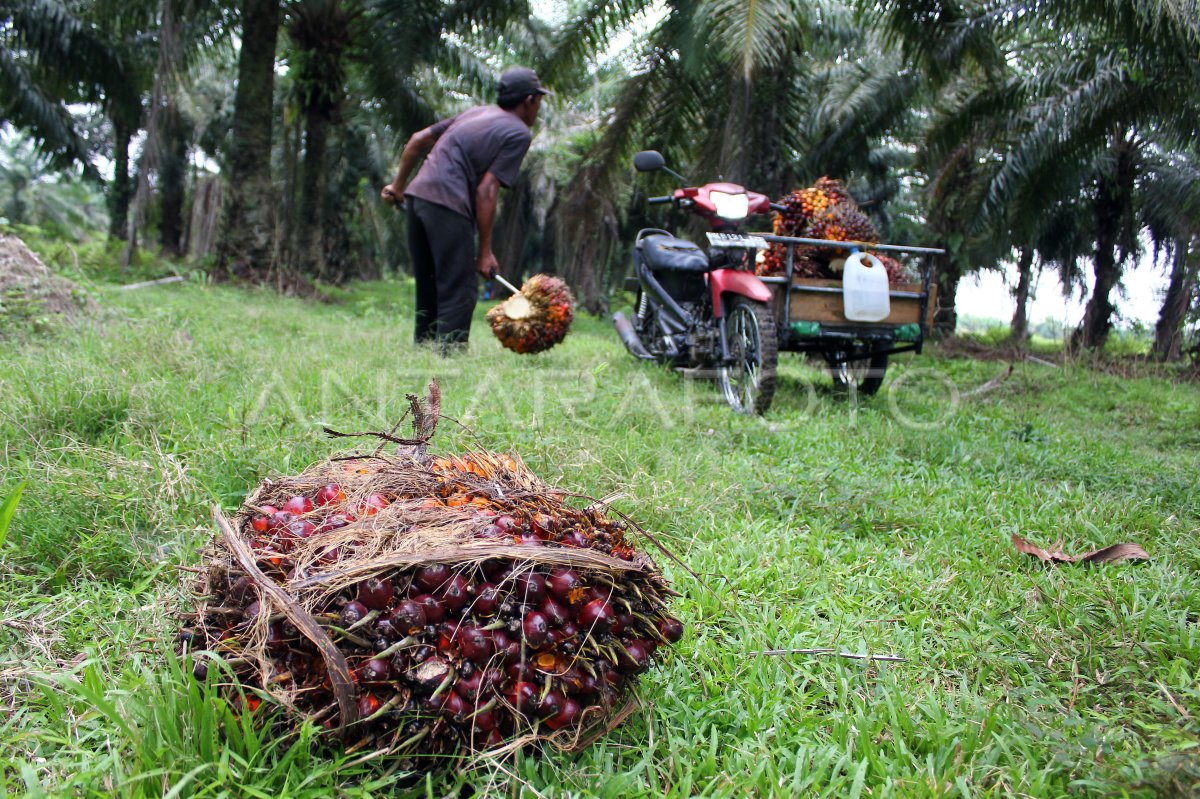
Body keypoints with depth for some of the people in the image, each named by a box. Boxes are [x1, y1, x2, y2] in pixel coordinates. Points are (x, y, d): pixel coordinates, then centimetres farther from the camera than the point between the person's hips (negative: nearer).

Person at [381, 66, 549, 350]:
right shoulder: (519, 133, 1)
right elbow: (486, 190, -8)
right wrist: (485, 250, -4)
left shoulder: (475, 113, 23)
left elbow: (417, 140, 22)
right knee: (459, 293, -5)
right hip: (448, 204, -8)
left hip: (417, 194, 8)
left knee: (428, 290, 15)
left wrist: (398, 185, 33)